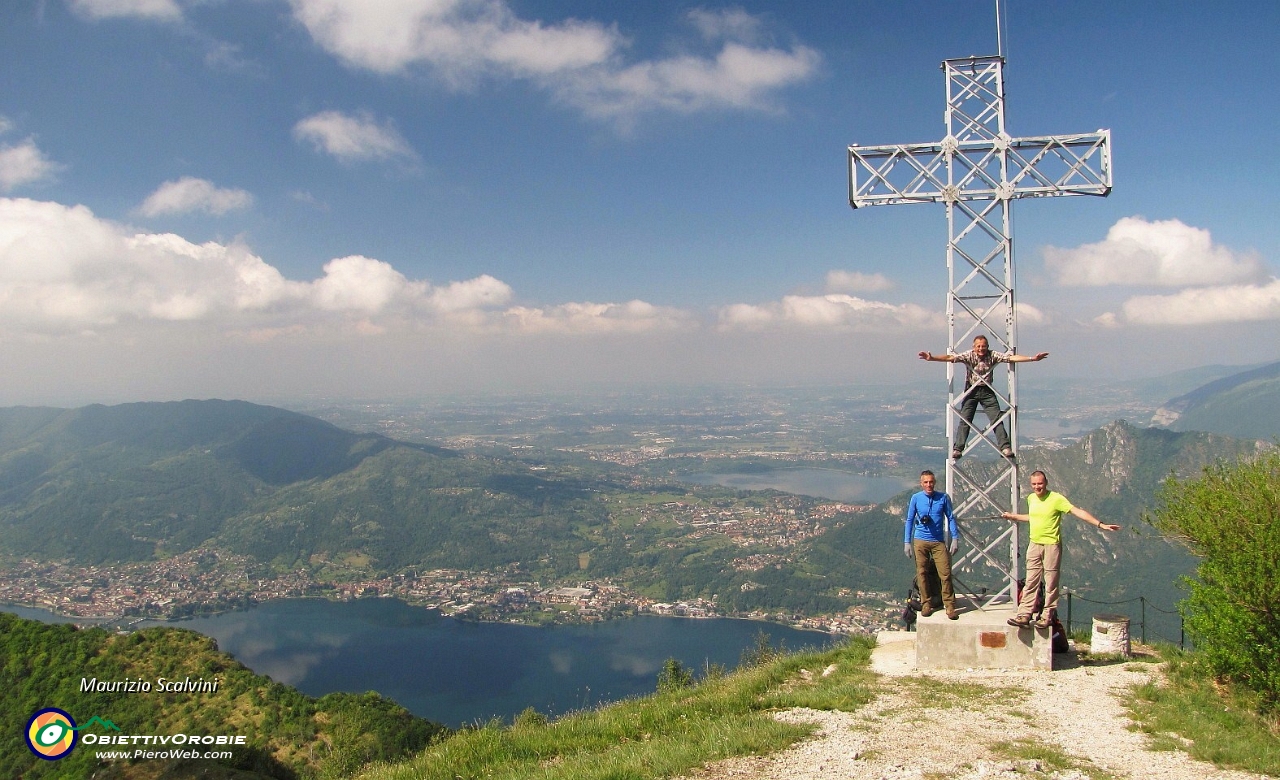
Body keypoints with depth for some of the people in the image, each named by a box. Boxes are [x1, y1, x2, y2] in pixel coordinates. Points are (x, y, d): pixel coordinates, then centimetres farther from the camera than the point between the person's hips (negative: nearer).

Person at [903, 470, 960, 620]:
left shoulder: (943, 498, -2)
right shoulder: (915, 498, 0)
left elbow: (951, 518, 4)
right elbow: (909, 520, 5)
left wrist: (955, 538, -2)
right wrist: (907, 542, 3)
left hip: (939, 542, -1)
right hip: (920, 541, 1)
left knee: (945, 574, -4)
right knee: (921, 573, 3)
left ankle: (950, 606, 3)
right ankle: (926, 604, 14)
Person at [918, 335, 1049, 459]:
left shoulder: (993, 355, -6)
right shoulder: (968, 355, -11)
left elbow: (1012, 357, -13)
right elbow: (950, 358, -22)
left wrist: (1033, 358, -22)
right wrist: (932, 358, -36)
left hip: (987, 391, 1)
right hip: (971, 391, -1)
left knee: (997, 419, -4)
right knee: (965, 420, -4)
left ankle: (1005, 447, -2)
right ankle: (957, 449, -4)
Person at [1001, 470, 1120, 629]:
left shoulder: (1056, 499, -11)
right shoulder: (1031, 498, 9)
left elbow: (1077, 511, -18)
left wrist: (1100, 524, -26)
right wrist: (1012, 516, 31)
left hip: (1051, 545, -6)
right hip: (1034, 544, 6)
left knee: (1051, 583, 1)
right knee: (1031, 582, 5)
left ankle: (1048, 616, 9)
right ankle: (1024, 615, 6)